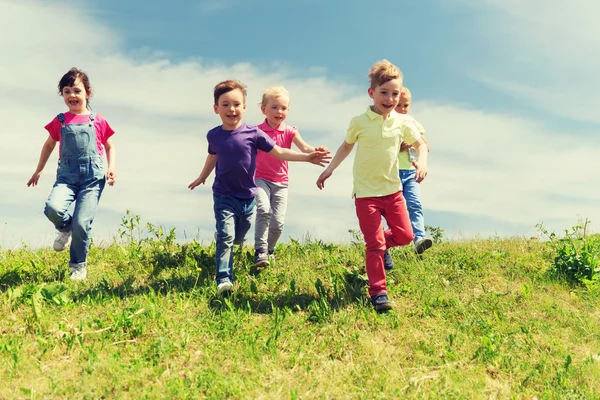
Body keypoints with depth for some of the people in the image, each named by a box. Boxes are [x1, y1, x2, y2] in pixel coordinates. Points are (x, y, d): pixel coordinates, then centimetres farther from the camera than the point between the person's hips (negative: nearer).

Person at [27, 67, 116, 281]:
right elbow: (49, 145, 24)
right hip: (67, 175, 2)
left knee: (82, 222, -10)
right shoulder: (59, 122, 10)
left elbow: (109, 146, 17)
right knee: (53, 208, -27)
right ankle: (65, 228, 11)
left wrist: (111, 168, 1)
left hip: (93, 176, -1)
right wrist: (38, 171, 28)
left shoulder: (98, 121, 5)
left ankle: (79, 266, 14)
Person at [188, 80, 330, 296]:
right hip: (224, 196, -1)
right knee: (226, 237, -17)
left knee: (238, 239, 19)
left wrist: (308, 157, -13)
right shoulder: (214, 136, -4)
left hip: (247, 197, 1)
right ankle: (224, 280, -12)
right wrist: (202, 177, 32)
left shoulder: (254, 134, -10)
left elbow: (279, 152, -6)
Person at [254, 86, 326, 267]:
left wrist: (315, 151, -37)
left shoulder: (289, 131, -1)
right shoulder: (257, 131, -3)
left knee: (278, 221, -1)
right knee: (263, 209, -27)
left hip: (281, 183, 2)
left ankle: (270, 250, 26)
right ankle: (260, 250, -21)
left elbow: (304, 148, -16)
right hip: (261, 179, -2)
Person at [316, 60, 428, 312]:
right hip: (366, 193, -3)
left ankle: (381, 245, 39)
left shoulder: (402, 122, -1)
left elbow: (420, 144, 12)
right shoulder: (359, 122, -5)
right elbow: (347, 145, 11)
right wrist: (329, 169, 7)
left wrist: (422, 161, -9)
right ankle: (377, 291, 3)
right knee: (374, 244, -6)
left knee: (405, 236, 8)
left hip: (393, 189, 4)